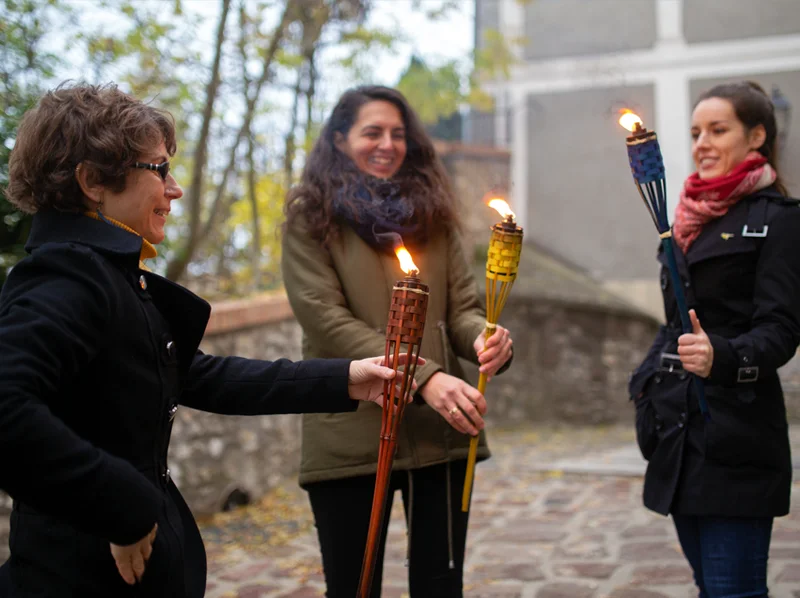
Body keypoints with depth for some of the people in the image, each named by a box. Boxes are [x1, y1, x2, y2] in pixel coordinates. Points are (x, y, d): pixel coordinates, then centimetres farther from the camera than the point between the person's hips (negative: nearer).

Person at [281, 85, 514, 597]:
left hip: (440, 433, 3)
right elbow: (327, 322, -11)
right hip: (351, 437, -3)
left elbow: (463, 307, 8)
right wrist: (424, 377, -22)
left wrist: (485, 339, -18)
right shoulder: (310, 218, 0)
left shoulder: (431, 211, 13)